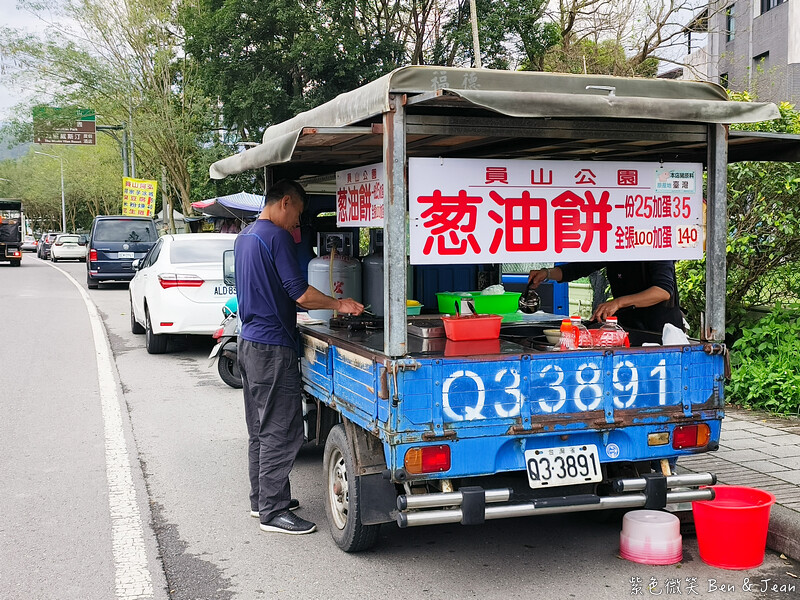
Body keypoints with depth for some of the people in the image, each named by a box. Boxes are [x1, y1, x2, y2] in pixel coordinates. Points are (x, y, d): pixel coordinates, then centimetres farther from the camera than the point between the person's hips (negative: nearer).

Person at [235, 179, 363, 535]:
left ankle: (261, 498, 25)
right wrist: (339, 304, -6)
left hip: (250, 342, 10)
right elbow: (301, 294, -18)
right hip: (273, 347, -10)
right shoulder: (276, 236, -15)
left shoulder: (244, 237, 15)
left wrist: (291, 246, 20)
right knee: (282, 432, -5)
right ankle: (272, 511, -1)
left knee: (260, 428, 17)